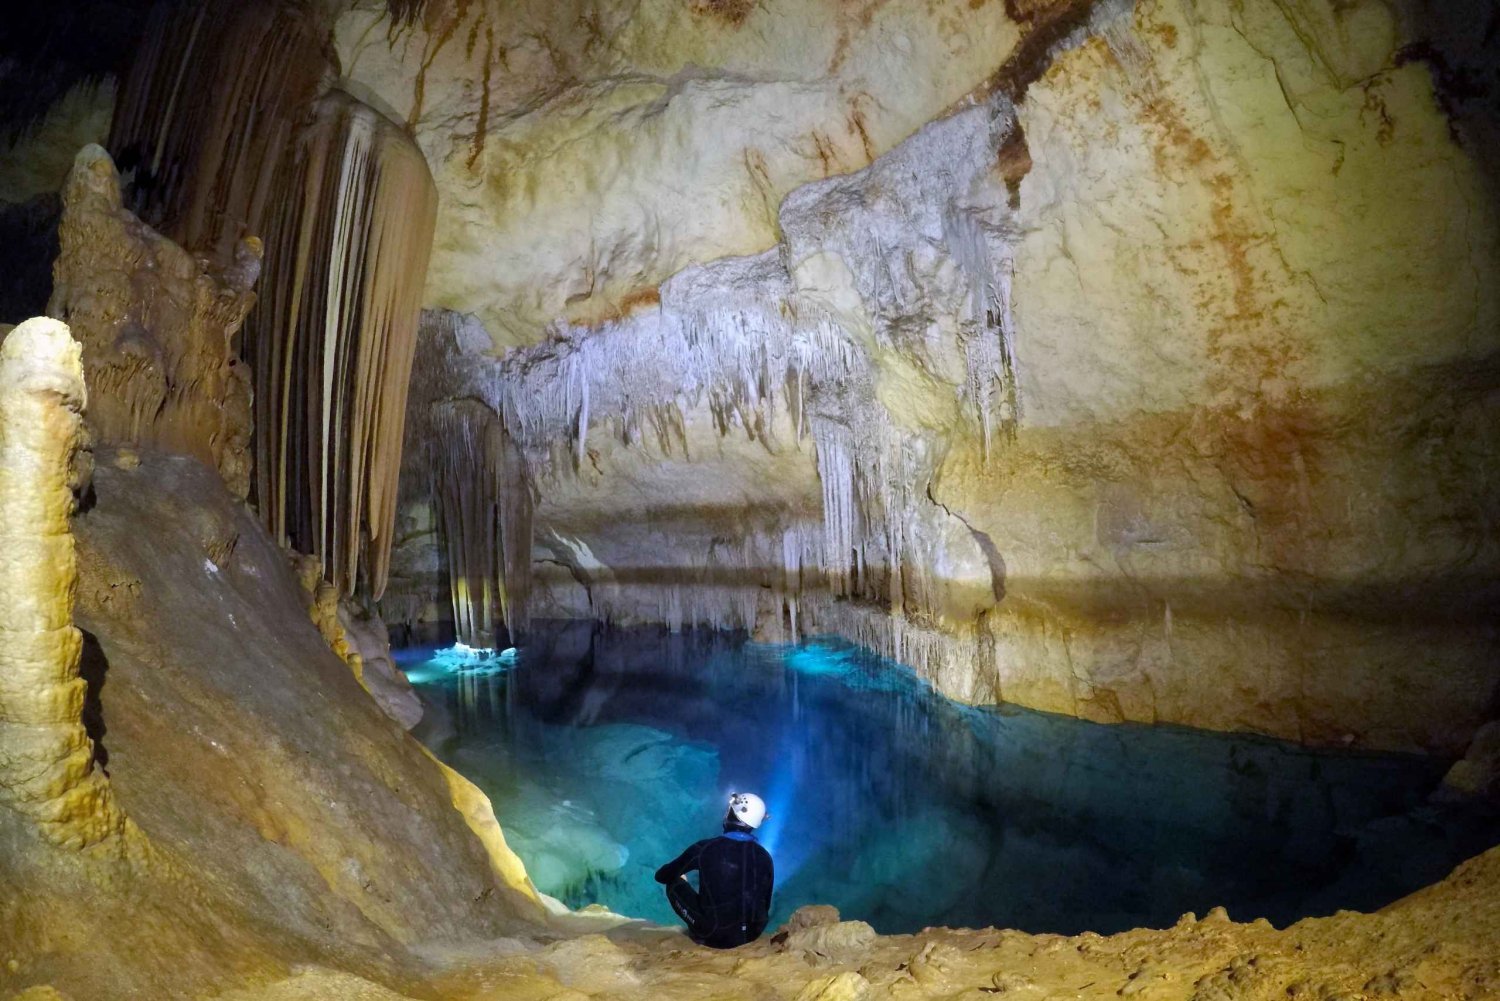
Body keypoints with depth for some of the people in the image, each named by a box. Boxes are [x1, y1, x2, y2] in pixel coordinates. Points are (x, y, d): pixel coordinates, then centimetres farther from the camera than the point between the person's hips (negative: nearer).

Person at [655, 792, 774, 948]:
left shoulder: (706, 848, -13)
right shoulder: (764, 857, -5)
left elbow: (662, 876, 1)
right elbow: (765, 903, 8)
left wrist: (680, 876, 23)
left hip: (714, 936, -4)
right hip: (751, 935, 4)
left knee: (674, 882, 13)